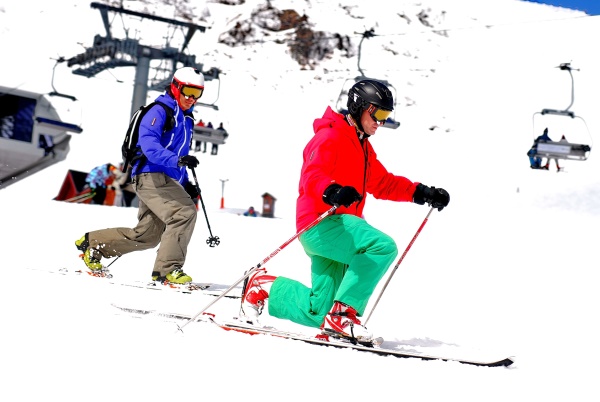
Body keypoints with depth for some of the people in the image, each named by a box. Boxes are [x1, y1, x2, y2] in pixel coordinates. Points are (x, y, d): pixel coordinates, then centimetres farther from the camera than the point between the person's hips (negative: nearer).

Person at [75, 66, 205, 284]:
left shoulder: (186, 119, 21)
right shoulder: (158, 111, -8)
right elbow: (149, 146, -23)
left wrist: (185, 183, 18)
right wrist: (177, 160, -37)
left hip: (167, 180, 10)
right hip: (152, 176, -10)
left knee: (146, 236, 12)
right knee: (185, 212, -25)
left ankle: (92, 244, 28)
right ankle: (169, 268, -22)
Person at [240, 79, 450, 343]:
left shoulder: (362, 146, 23)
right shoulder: (331, 136, -7)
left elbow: (382, 183, 27)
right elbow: (313, 176, -23)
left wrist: (421, 193, 15)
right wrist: (332, 192, -45)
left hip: (338, 227, 10)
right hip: (321, 223, -10)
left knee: (319, 313, 9)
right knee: (383, 246, -29)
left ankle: (263, 286, 24)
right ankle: (343, 313, -25)